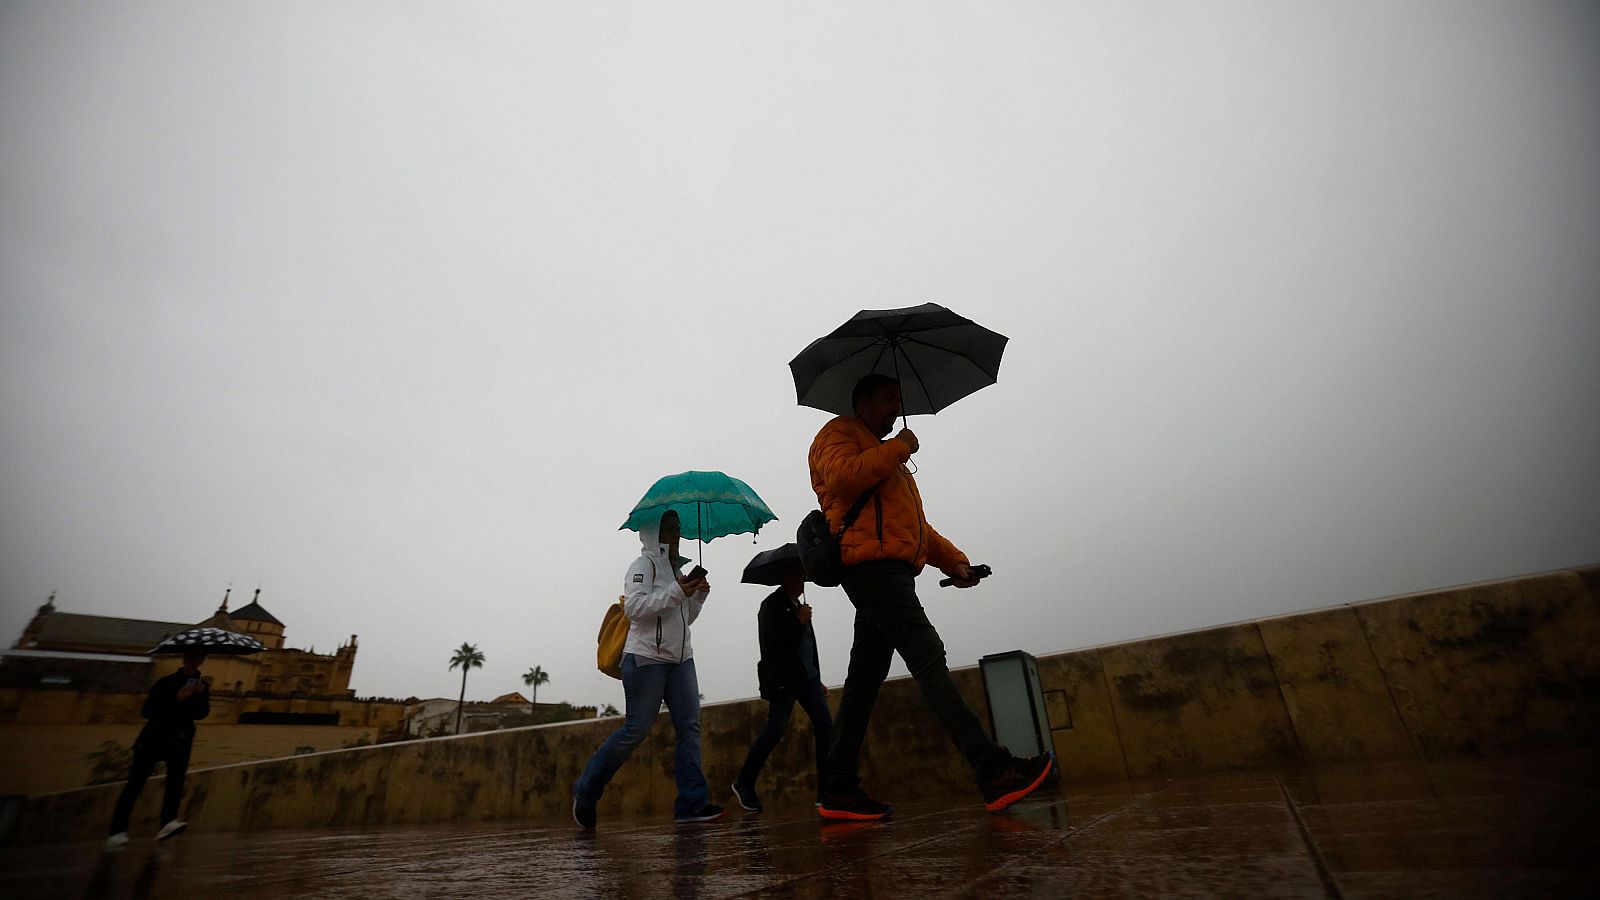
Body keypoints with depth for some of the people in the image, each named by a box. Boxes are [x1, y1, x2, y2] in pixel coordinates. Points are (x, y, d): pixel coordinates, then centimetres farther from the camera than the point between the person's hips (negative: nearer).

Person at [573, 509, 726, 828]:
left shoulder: (675, 571, 21)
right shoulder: (644, 565, -4)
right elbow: (634, 606, -19)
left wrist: (699, 595, 8)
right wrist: (676, 592, -21)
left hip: (680, 658, 8)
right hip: (647, 657, -8)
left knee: (690, 726, -1)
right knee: (636, 729, -3)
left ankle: (692, 803, 1)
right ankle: (585, 791, 18)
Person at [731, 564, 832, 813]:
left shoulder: (797, 605, 19)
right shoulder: (771, 605, -3)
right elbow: (772, 640, -17)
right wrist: (799, 621, -14)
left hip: (806, 675, 8)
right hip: (783, 678, -8)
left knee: (825, 726, -4)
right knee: (776, 729, -13)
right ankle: (744, 783, 6)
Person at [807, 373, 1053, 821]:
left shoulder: (887, 456, 34)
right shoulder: (839, 432, 7)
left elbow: (914, 522, 29)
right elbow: (840, 477, -17)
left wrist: (953, 560, 15)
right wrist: (897, 448, -6)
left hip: (891, 569, 9)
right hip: (871, 563, -9)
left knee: (865, 678, 6)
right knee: (929, 659, -15)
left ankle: (839, 790, 11)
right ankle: (993, 771, -15)